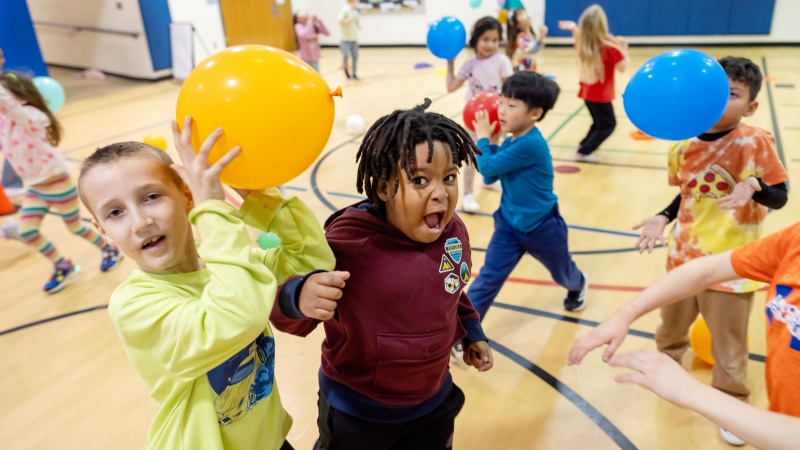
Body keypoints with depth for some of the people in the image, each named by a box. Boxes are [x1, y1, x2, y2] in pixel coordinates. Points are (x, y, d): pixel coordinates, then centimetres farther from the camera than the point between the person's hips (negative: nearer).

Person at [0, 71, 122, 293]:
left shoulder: (31, 116, -24)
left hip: (58, 183, -7)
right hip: (34, 187, 7)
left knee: (76, 227, 9)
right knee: (26, 231, -2)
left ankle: (109, 249, 37)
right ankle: (63, 267, 16)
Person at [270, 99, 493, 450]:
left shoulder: (453, 230, -11)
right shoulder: (349, 240, -29)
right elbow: (287, 314, -28)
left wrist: (471, 332, 16)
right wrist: (299, 299, -49)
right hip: (356, 412, -3)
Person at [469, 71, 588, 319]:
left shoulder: (530, 145, -32)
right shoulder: (511, 143, -5)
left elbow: (487, 167, -27)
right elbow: (490, 177, -1)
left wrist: (482, 137, -12)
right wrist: (489, 142, -8)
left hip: (542, 227, -5)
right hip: (509, 224, 5)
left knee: (562, 273, 25)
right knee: (488, 278, -3)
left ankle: (578, 285, 59)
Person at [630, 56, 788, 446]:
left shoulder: (756, 143, -15)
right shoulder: (685, 147, -5)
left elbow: (779, 197, -11)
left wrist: (753, 186, -31)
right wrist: (663, 218, -8)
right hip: (684, 254, 4)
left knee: (728, 341, 13)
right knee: (671, 322, 25)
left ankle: (732, 404, 38)